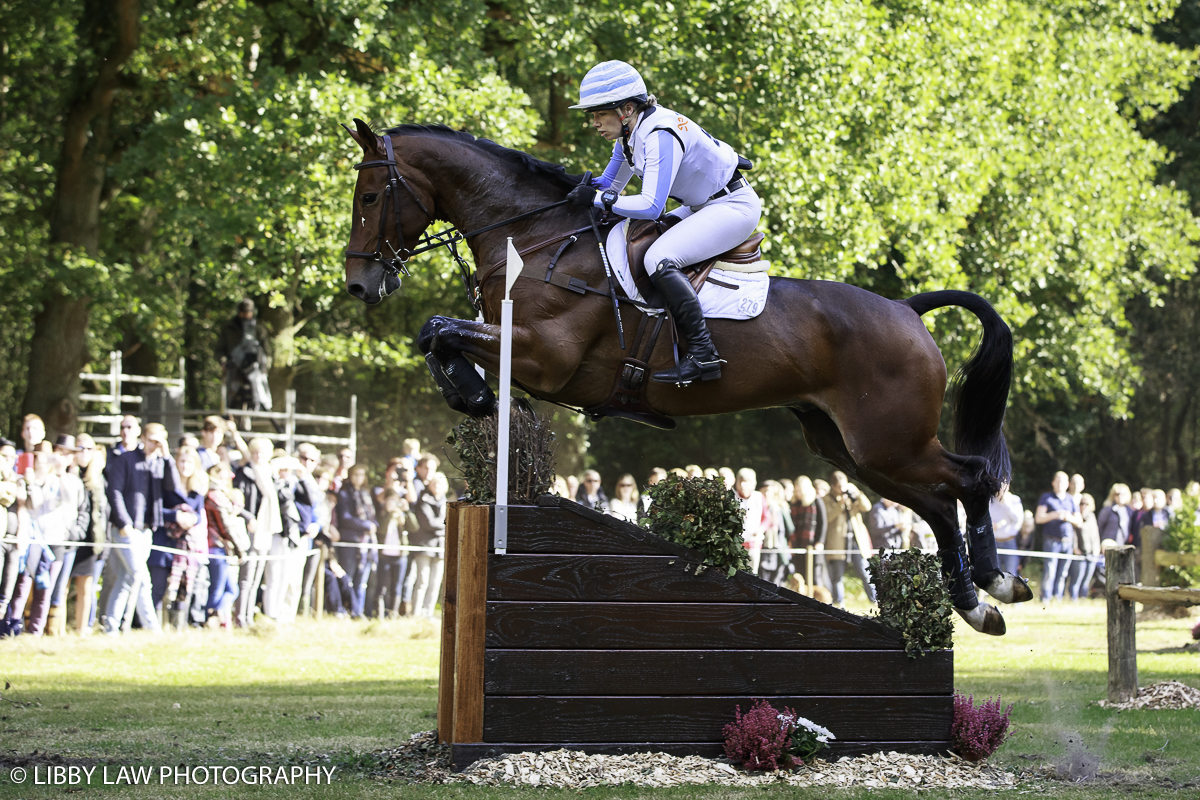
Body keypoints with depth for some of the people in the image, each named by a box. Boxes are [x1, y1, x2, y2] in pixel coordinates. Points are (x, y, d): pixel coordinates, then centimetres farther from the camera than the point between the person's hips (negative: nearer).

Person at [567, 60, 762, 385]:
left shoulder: (661, 134, -26)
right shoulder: (629, 131, 3)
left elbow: (651, 206, -31)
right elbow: (609, 185, 16)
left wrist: (598, 198, -24)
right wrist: (577, 190, -3)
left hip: (735, 207, -11)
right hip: (703, 207, 11)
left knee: (659, 259, -27)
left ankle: (703, 354, -27)